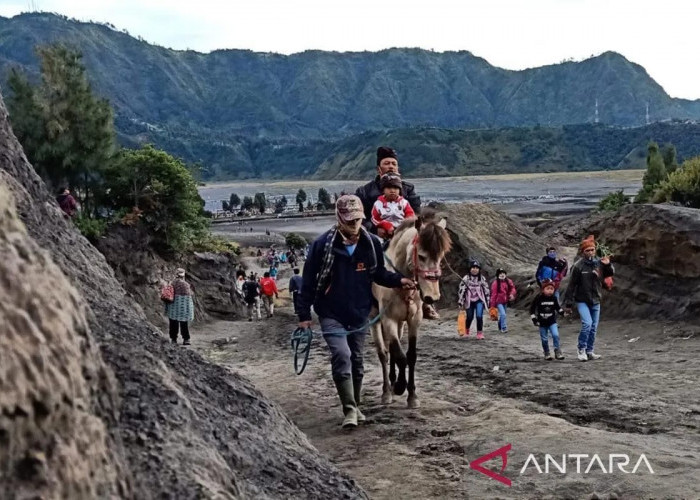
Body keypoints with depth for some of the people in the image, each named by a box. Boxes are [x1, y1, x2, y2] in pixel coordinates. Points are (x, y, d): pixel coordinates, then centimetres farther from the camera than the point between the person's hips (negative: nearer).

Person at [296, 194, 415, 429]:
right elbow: (309, 280, -6)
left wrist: (398, 280, -9)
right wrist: (304, 314, -6)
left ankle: (354, 406, 31)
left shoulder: (372, 243, -5)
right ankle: (349, 410, -15)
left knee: (356, 360, 15)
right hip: (331, 315, -3)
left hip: (360, 314, 4)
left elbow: (379, 273, 10)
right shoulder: (323, 244, -13)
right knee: (341, 356, -19)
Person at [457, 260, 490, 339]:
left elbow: (486, 290, 8)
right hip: (469, 301, 0)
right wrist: (461, 302, -7)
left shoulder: (482, 279, 2)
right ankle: (466, 331, 35)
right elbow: (461, 290, -6)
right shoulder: (466, 279, -5)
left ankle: (479, 333, -6)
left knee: (479, 316, -15)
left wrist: (487, 301, 9)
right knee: (469, 317, 11)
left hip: (479, 301, 0)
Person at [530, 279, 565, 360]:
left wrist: (563, 312, -7)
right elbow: (532, 309, -4)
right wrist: (534, 319, -8)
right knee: (544, 339, 5)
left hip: (552, 322, 1)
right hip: (542, 323, -1)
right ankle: (547, 354, 22)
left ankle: (557, 352, -6)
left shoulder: (554, 299, -3)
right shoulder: (538, 299, -11)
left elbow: (558, 308, 11)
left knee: (555, 335, -16)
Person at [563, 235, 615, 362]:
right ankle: (582, 350, -4)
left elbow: (611, 274, 9)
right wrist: (568, 303, -10)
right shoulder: (578, 266, -11)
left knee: (594, 327, 9)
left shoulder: (599, 263, 0)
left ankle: (589, 351, 21)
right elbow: (572, 285, -9)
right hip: (582, 301, -5)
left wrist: (608, 265, -13)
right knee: (587, 323, -19)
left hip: (595, 301, 5)